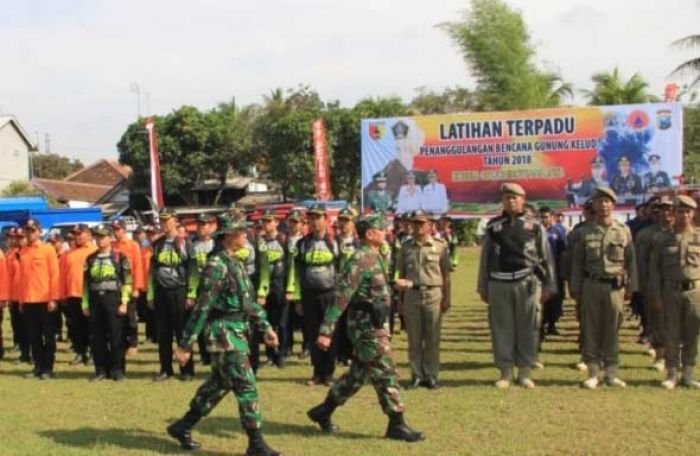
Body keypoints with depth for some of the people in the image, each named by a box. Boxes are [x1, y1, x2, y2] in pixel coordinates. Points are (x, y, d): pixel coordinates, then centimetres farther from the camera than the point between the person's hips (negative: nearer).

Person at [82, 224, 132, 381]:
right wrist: (85, 303, 8)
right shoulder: (90, 259, 12)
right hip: (95, 300, 4)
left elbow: (127, 281, -3)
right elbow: (86, 282, 14)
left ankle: (117, 370, 6)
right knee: (97, 338, 5)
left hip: (113, 299, -4)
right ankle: (101, 370, 13)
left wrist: (124, 302, -9)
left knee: (116, 336, -2)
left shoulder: (120, 257, 0)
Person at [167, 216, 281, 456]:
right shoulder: (217, 264, -17)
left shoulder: (235, 262, 12)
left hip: (237, 332, 10)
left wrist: (266, 327, 18)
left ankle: (182, 427, 30)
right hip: (224, 333, -10)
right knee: (246, 386, -6)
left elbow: (248, 300, 20)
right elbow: (202, 307, -19)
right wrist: (185, 344, -18)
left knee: (219, 384, 18)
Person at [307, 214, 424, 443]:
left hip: (376, 324, 10)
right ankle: (397, 425, 6)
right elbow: (340, 297, -22)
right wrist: (326, 331, -24)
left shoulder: (375, 256, 11)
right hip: (367, 326, -10)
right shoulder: (359, 260, -19)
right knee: (385, 373, -3)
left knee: (358, 373, 17)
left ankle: (323, 412, 27)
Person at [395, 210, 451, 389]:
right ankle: (416, 375, 12)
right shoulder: (406, 247, 10)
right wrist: (400, 298, 9)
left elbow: (446, 274, 3)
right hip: (412, 294, 2)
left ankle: (431, 375, 9)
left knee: (433, 338, 1)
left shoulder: (440, 246, 3)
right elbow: (402, 273, 13)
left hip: (434, 294, -2)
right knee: (414, 338, 4)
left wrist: (447, 298, -3)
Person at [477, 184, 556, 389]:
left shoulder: (534, 226, 6)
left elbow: (546, 257, 7)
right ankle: (505, 372, 11)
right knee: (501, 329, 3)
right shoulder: (493, 226, 10)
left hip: (527, 283, -1)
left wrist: (548, 286, 3)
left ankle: (525, 372, 12)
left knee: (527, 329, 3)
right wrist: (483, 287, 10)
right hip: (499, 284, 1)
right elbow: (485, 258, 12)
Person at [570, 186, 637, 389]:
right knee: (591, 329, 1)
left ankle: (611, 372, 13)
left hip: (615, 286, 0)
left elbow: (631, 261, 7)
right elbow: (577, 262, 6)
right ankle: (593, 373, 8)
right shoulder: (585, 232, 3)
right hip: (591, 286, 0)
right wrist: (575, 288, 3)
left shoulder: (624, 231, 4)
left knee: (612, 330, 5)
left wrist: (631, 287, 3)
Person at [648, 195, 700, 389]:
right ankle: (672, 374, 12)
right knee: (672, 335, 3)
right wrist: (656, 297, -2)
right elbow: (654, 269, 3)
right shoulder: (662, 238, 3)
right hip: (671, 291, 0)